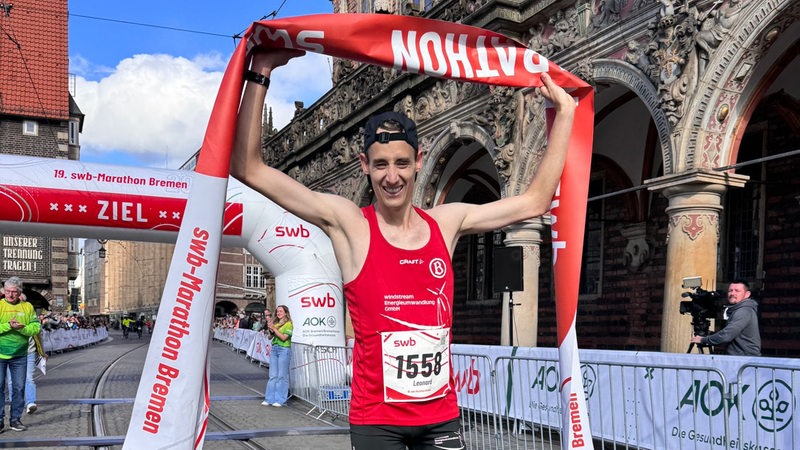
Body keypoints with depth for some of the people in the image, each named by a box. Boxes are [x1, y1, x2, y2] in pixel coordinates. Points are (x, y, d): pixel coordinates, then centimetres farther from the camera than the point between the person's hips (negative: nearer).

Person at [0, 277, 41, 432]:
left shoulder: (27, 307, 5)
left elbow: (36, 327, -2)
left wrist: (22, 328, -19)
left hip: (20, 355, 2)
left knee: (19, 387, 5)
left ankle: (15, 419, 15)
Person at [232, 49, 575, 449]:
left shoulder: (447, 221, 3)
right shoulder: (347, 223, -8)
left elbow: (534, 202, 11)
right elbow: (250, 169, -12)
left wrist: (564, 113, 11)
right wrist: (260, 74, -16)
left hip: (442, 415, 4)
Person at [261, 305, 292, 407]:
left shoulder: (288, 324, -4)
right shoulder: (276, 323, 14)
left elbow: (284, 337, -14)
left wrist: (274, 328, -14)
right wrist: (270, 330, -3)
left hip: (284, 350, -6)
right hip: (274, 349, 6)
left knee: (282, 375, -1)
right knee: (272, 375, 7)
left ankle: (280, 400, 4)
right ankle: (270, 399, 11)